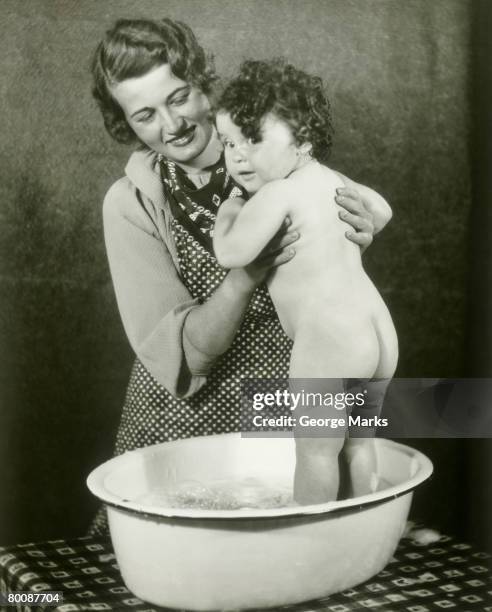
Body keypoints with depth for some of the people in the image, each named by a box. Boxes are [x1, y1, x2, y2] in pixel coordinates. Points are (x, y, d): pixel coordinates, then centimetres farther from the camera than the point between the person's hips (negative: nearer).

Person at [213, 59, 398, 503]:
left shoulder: (277, 193, -12)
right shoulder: (337, 182, 14)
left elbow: (231, 253, -15)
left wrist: (229, 212, 6)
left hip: (327, 338, -9)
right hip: (380, 331, 9)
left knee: (316, 449, 1)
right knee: (359, 442, 18)